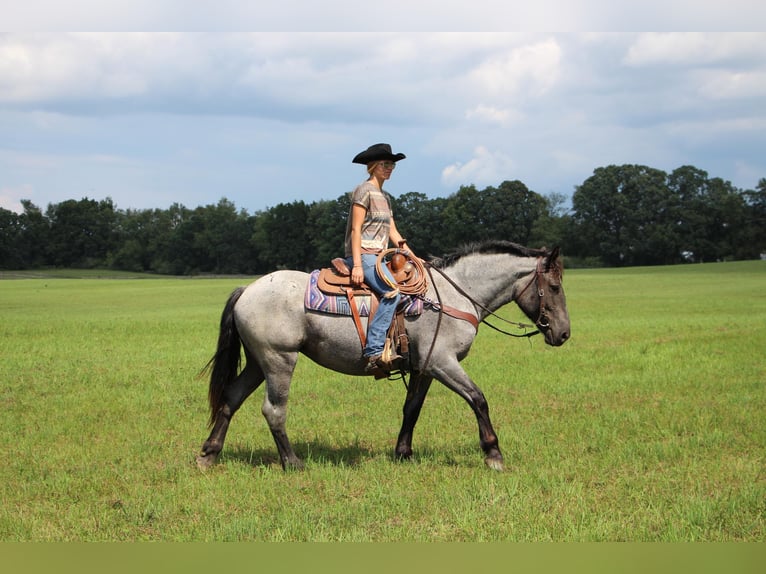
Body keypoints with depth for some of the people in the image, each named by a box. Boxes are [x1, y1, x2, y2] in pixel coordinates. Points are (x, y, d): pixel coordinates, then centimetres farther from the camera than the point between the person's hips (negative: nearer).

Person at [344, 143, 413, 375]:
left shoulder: (384, 197, 21)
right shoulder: (364, 190, -7)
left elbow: (392, 231, 21)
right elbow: (356, 229, -13)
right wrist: (357, 265, -20)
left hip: (378, 256, 10)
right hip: (362, 255, -10)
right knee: (392, 292, -28)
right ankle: (374, 352, -32)